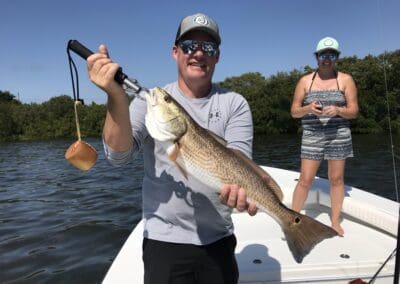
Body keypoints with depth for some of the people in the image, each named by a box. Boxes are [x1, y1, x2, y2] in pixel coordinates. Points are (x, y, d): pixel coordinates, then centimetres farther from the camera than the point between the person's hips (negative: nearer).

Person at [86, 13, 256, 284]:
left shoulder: (234, 104, -1)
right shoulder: (151, 101, -3)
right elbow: (119, 155, -14)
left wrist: (237, 184, -35)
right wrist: (116, 96, -29)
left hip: (219, 239, 2)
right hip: (165, 239, -1)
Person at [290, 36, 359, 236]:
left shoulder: (345, 80, 5)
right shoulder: (305, 81, 6)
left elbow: (354, 111, 1)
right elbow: (294, 111, 3)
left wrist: (338, 110, -19)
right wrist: (308, 108, -18)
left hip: (338, 135, 1)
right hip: (312, 136, -1)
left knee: (336, 178, 6)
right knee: (305, 179, -3)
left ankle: (335, 220, 22)